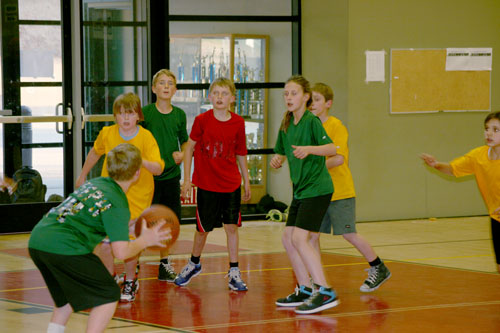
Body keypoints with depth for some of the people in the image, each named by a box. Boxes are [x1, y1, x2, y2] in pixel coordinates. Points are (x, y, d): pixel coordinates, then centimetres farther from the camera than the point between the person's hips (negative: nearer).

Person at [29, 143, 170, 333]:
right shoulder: (117, 205, -6)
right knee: (108, 295, 5)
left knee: (67, 296, 28)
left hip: (37, 241, 8)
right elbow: (121, 252, -11)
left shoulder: (95, 183, 18)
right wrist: (144, 241, 8)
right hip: (63, 247, -8)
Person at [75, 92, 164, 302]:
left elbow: (158, 168, -23)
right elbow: (95, 153, 14)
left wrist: (142, 161, -43)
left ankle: (130, 281, 25)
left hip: (137, 196, -2)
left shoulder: (146, 137, -15)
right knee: (105, 243, -6)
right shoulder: (107, 134, -8)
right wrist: (83, 175, 24)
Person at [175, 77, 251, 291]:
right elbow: (190, 148, 0)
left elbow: (240, 154, 8)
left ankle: (234, 273, 7)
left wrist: (246, 181, 13)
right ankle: (194, 264, 33)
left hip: (231, 185, 1)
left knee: (232, 227, -1)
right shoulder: (202, 120, -9)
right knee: (203, 228, 9)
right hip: (206, 184, -1)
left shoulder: (238, 123, -3)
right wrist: (187, 179, -2)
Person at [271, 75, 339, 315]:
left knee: (299, 238, -16)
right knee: (288, 238, 9)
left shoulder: (311, 121, -12)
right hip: (300, 189, 9)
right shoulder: (286, 125, 12)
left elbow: (332, 149, -21)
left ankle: (325, 292, -16)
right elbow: (281, 153, 21)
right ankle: (305, 290, 19)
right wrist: (277, 160, -2)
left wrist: (309, 149, -36)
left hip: (317, 188, -9)